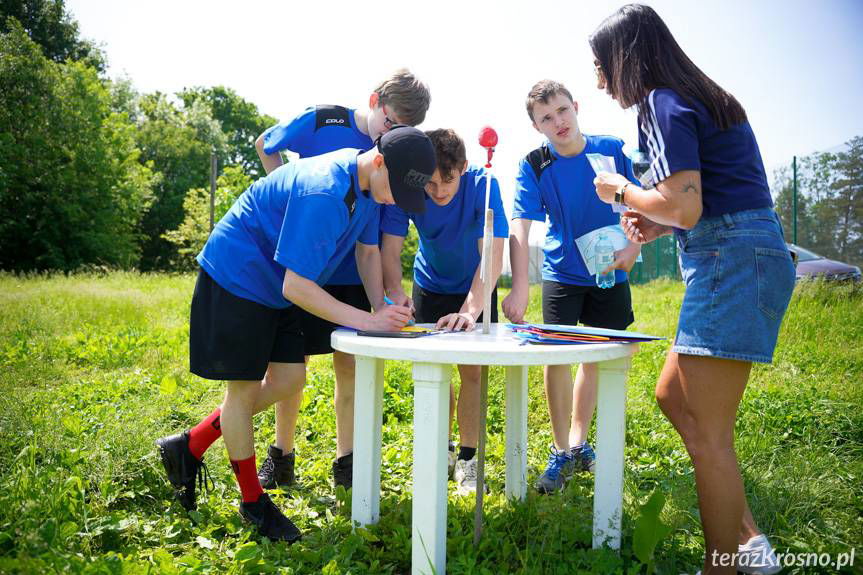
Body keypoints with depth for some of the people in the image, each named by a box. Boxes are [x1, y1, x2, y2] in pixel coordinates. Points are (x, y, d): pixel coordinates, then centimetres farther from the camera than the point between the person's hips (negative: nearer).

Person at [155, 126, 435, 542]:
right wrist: (368, 321, -30)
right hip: (236, 277, -9)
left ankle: (190, 447, 22)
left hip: (274, 286, 9)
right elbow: (296, 287, -32)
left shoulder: (369, 181, -5)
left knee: (289, 379, 8)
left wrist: (382, 309, -8)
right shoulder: (323, 194, -34)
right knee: (245, 387, 0)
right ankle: (253, 501, 17)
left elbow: (368, 250, 6)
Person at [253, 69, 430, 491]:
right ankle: (281, 455, 23)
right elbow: (265, 145, 8)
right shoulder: (320, 121, -10)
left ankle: (345, 461, 18)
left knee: (349, 364, 4)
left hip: (351, 273, 1)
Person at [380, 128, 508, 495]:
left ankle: (467, 457, 10)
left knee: (471, 371, -4)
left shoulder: (482, 185, -31)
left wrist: (470, 310, -51)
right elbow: (390, 248, -30)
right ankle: (443, 450, 24)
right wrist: (394, 290, -50)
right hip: (430, 287, 2)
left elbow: (493, 255, -38)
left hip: (476, 289, -2)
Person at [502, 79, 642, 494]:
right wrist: (519, 288, -39)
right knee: (556, 354, -9)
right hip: (561, 274, -2)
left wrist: (634, 246, -16)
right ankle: (562, 452, 6)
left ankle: (579, 442, 28)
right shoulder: (533, 167, -15)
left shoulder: (611, 150, -9)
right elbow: (519, 228, -26)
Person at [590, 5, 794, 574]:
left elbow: (684, 207, -20)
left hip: (732, 262, -11)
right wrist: (658, 225, 12)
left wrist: (623, 190, -2)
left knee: (707, 434, -5)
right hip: (744, 255, 11)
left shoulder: (663, 104, -9)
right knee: (673, 397, 16)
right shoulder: (701, 98, 21)